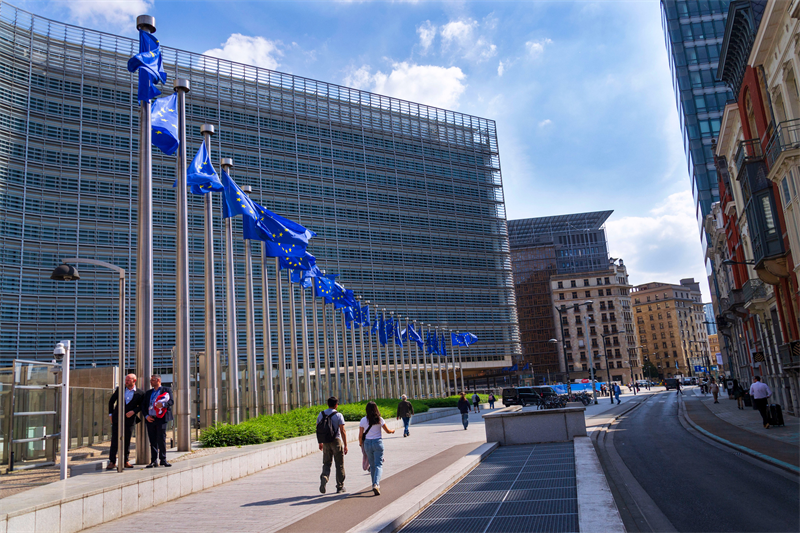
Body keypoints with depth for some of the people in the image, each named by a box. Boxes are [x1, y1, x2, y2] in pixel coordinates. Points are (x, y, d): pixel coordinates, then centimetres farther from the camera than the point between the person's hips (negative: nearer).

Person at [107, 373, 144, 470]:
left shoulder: (140, 393, 0)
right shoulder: (119, 389, 5)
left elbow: (141, 406, 6)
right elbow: (111, 401, 13)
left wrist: (133, 411, -11)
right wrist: (111, 414, 8)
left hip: (129, 420, -1)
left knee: (127, 441, 5)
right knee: (114, 440, -2)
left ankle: (126, 461, 15)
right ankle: (112, 462, 4)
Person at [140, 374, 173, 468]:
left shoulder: (167, 390, 8)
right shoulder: (148, 393, 21)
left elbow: (171, 401, -4)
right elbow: (143, 405, 15)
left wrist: (163, 404, -24)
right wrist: (146, 416, -1)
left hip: (161, 418, -4)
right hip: (150, 419, 4)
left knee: (162, 440, -5)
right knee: (153, 441, 3)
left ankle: (163, 460, 2)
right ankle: (154, 461, 7)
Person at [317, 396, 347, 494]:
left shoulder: (321, 414, 5)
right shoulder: (338, 415, -9)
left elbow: (318, 430, 9)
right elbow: (342, 431, -12)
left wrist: (320, 443, 18)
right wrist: (345, 445, -7)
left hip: (326, 442, 4)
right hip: (336, 441, -3)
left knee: (326, 464, 11)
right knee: (339, 465, 8)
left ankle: (324, 477, -17)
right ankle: (340, 487, 14)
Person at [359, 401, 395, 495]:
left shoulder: (363, 420, -4)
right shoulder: (379, 419, -7)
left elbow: (360, 435, -1)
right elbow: (387, 431, 1)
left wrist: (361, 444, 15)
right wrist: (393, 430, 23)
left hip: (367, 443, 2)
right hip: (378, 442, -2)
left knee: (372, 465, 16)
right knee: (378, 465, -1)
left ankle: (375, 484, 26)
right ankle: (376, 484, -20)